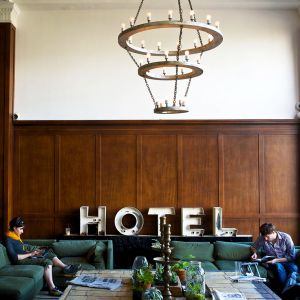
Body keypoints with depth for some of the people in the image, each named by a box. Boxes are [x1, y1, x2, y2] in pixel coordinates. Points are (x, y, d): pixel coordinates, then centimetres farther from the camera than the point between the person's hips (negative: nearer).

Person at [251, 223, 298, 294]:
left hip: (286, 261, -1)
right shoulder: (261, 238, -10)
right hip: (272, 262, 1)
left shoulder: (286, 237, -15)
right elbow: (254, 247, 12)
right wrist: (255, 253, -11)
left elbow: (292, 256, -12)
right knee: (279, 267, -36)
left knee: (294, 268, -35)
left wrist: (277, 260, -22)